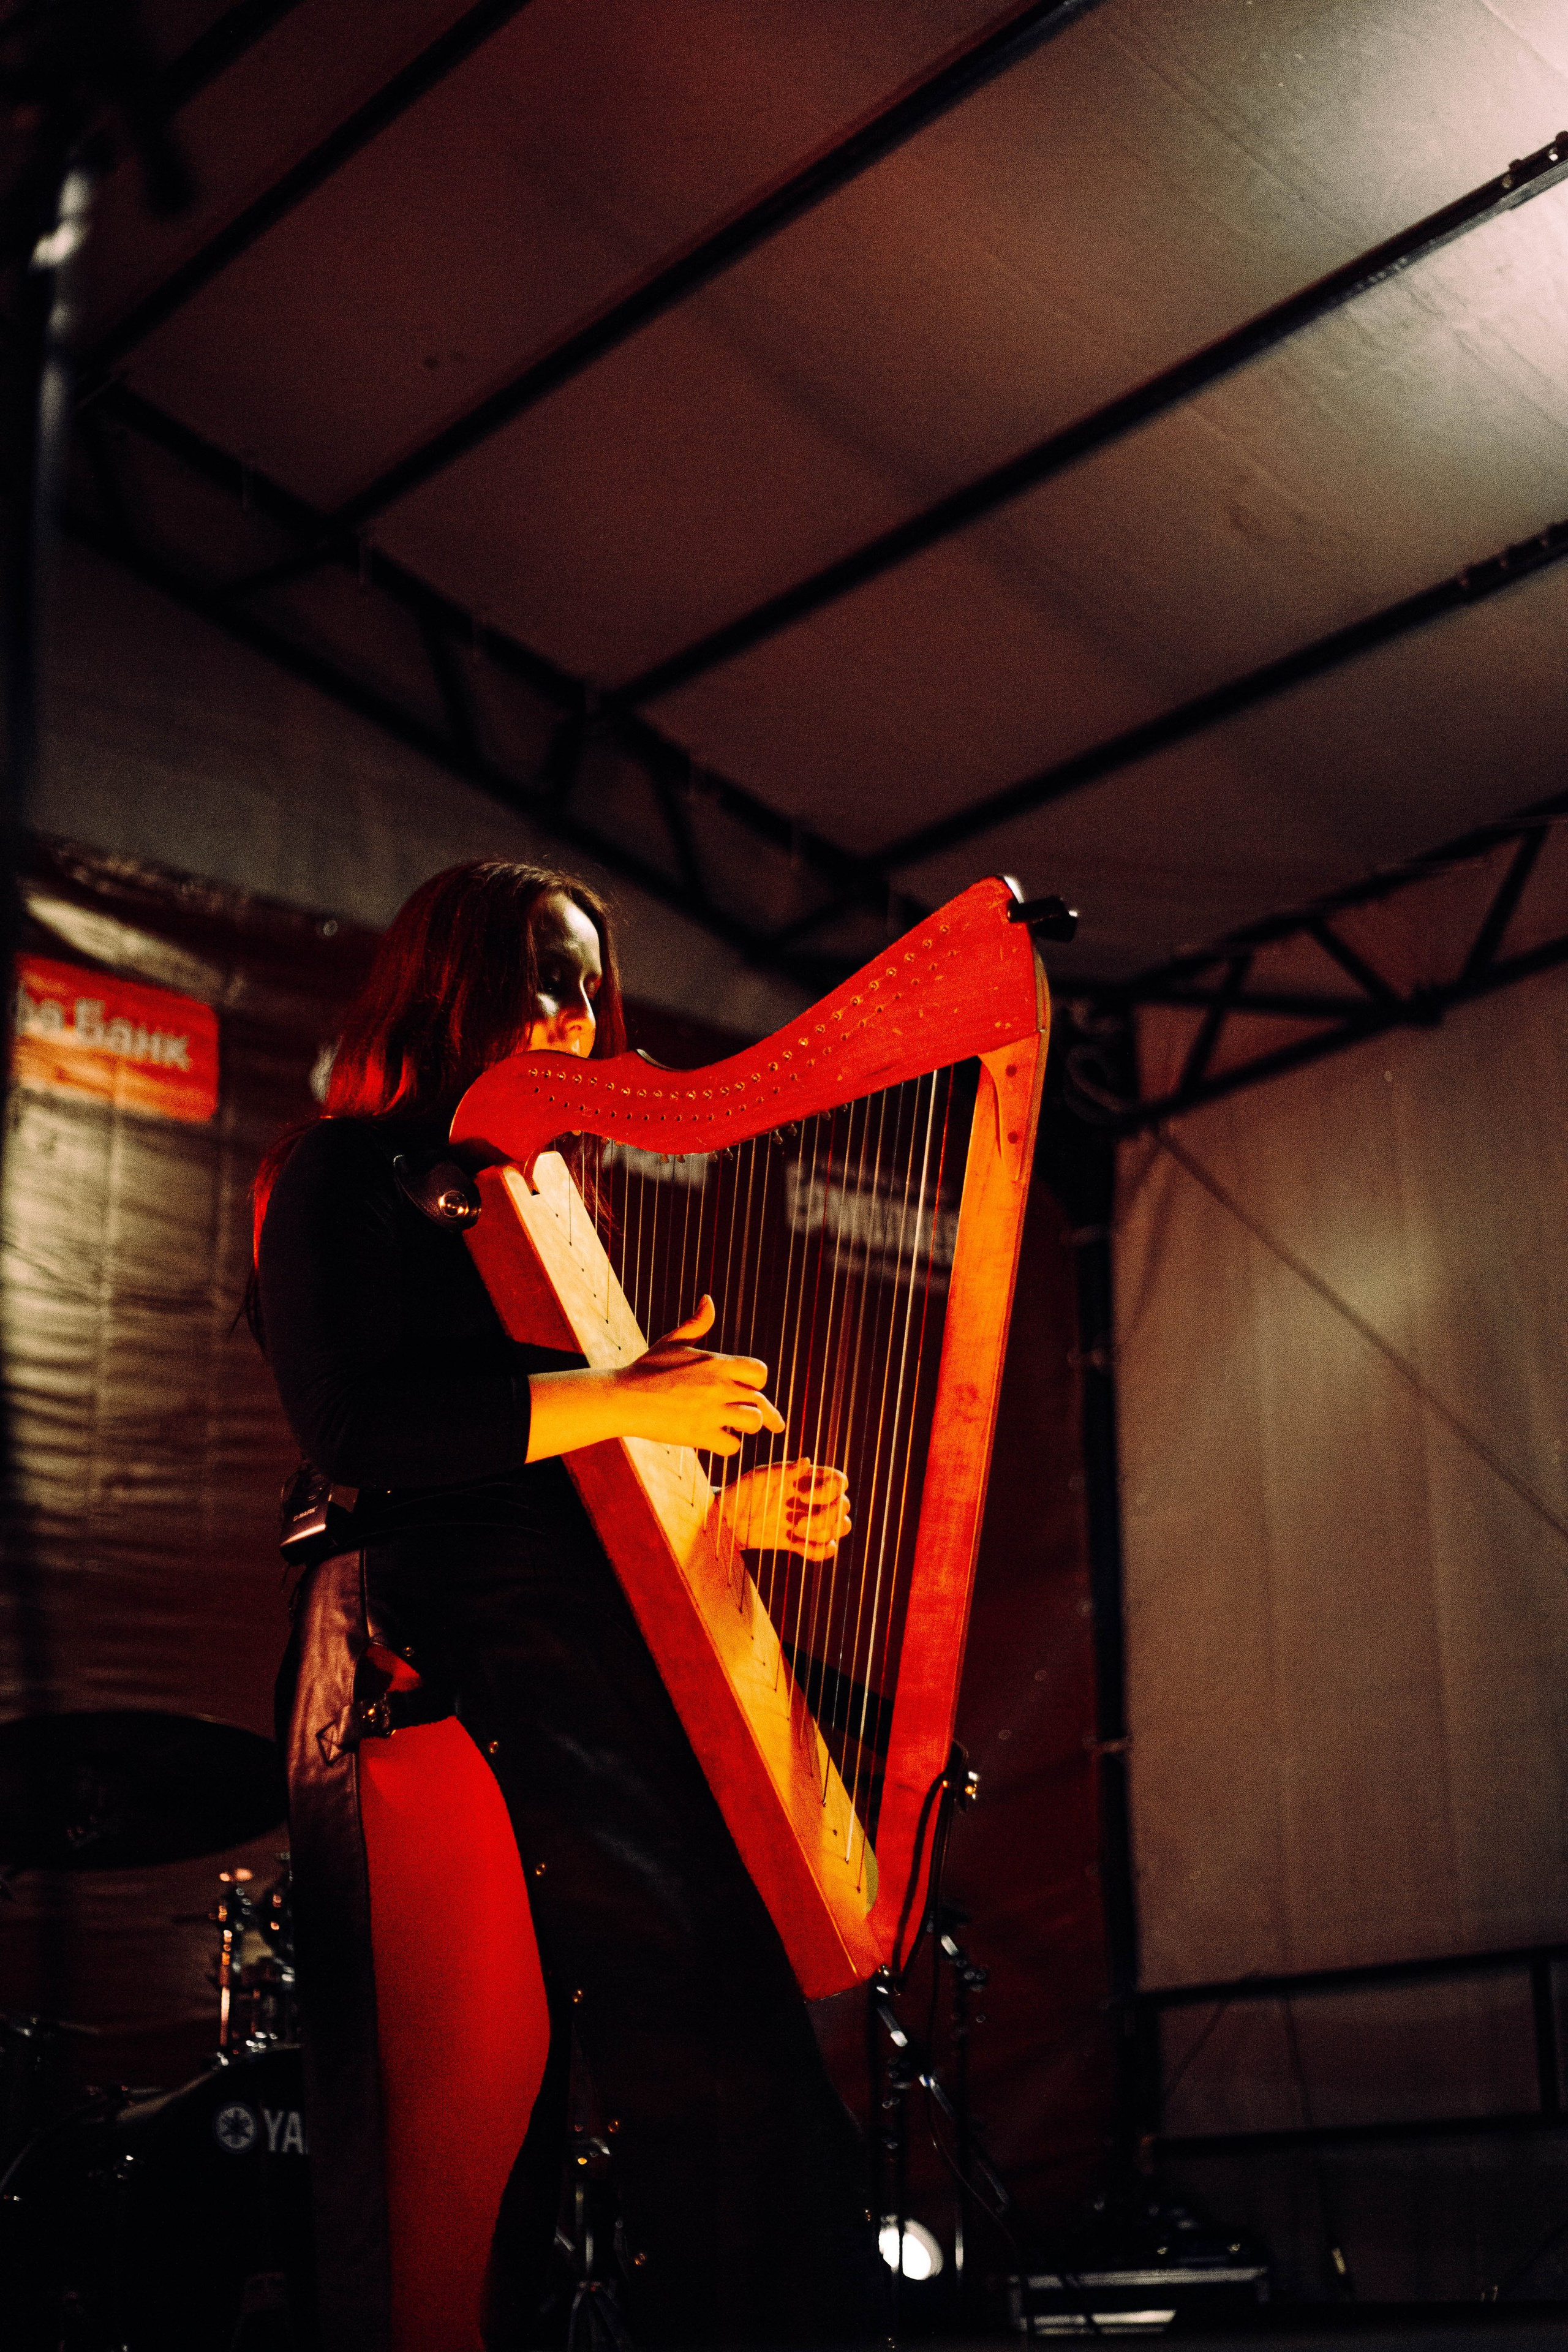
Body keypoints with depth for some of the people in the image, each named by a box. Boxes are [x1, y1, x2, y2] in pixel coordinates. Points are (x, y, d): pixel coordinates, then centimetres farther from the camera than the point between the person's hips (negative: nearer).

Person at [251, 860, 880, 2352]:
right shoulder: (348, 1174, 5)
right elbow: (350, 1425, -12)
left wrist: (723, 1513, 11)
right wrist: (612, 1403, -13)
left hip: (599, 1671, 7)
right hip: (432, 1662, -7)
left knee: (724, 2080, -4)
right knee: (475, 2098, -16)